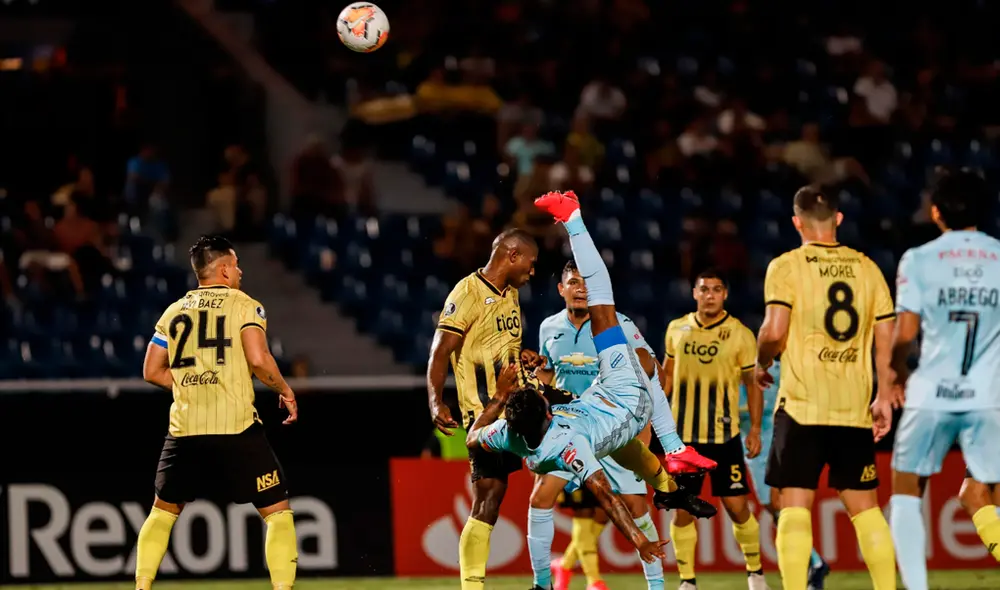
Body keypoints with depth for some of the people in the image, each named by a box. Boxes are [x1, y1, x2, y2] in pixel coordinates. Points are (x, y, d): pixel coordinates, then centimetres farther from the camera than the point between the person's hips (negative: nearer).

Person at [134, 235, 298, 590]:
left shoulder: (174, 312, 15)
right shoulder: (244, 305, 1)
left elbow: (152, 371, 14)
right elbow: (258, 359, -14)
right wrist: (285, 391, 2)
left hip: (185, 428, 4)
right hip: (237, 427, -4)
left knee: (164, 510, 21)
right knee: (277, 510, 4)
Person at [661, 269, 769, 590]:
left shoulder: (739, 334, -5)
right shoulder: (676, 330, 3)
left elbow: (753, 383, 1)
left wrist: (755, 429, -4)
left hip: (724, 435, -2)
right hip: (683, 436, 2)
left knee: (737, 506, -3)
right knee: (681, 509, 1)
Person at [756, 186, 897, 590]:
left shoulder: (787, 266, -3)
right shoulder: (866, 268, 8)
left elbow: (774, 331, -14)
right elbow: (886, 339, 7)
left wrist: (762, 364, 7)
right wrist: (884, 398, 13)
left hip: (803, 405, -3)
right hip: (855, 406, 3)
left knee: (795, 504, -2)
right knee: (864, 504, 11)